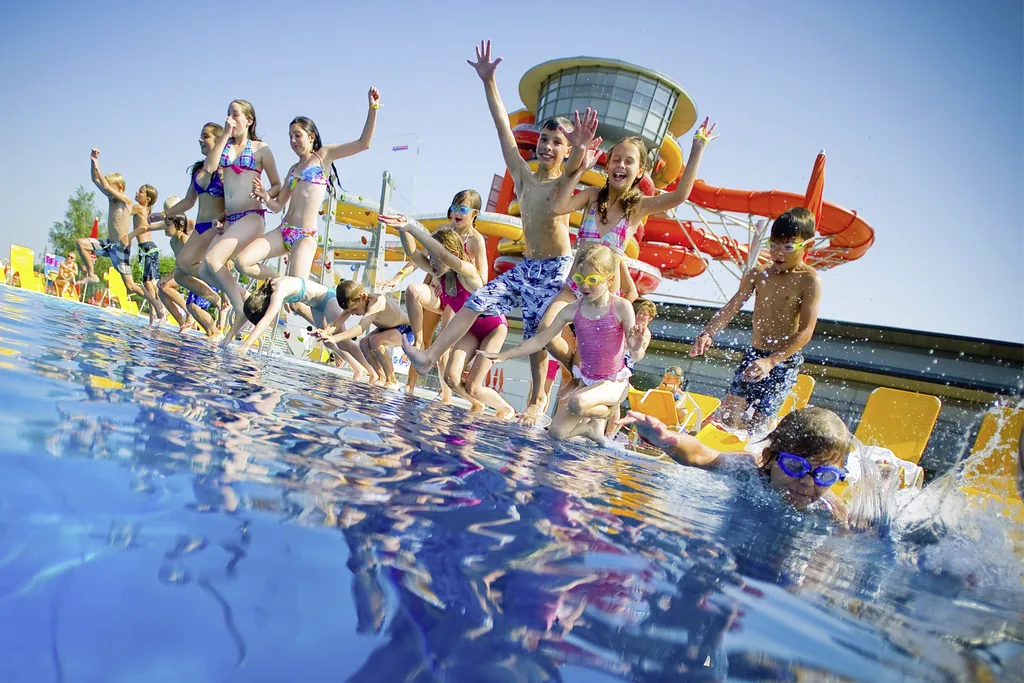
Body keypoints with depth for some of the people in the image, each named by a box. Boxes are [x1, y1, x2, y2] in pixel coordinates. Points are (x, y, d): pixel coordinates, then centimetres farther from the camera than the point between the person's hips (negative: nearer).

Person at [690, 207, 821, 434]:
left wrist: (771, 361, -29)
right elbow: (732, 307, 3)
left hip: (784, 360, -5)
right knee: (728, 413, 1)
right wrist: (708, 334, -15)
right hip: (754, 354, 5)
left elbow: (806, 331, -18)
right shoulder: (759, 273, 5)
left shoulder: (809, 280, -12)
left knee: (758, 421, -7)